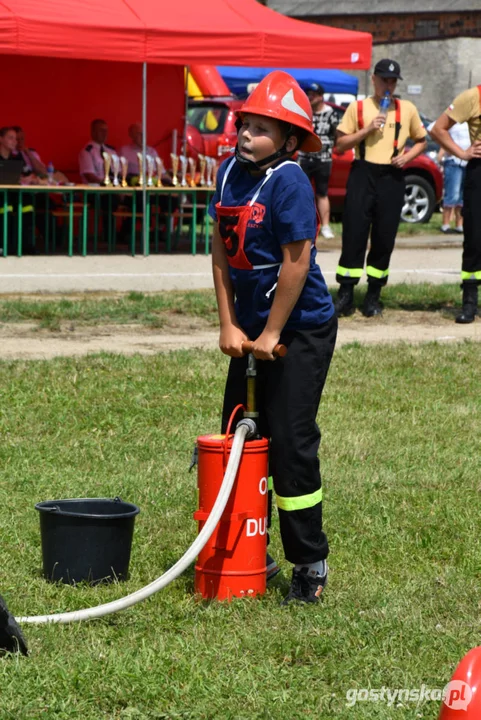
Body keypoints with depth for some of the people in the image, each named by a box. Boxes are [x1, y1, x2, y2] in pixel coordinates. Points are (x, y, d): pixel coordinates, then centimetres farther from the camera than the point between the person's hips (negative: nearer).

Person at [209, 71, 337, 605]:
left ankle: (310, 565, 3)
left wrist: (272, 333, -15)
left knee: (290, 444, -7)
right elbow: (221, 249, 6)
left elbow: (296, 262, -20)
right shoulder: (230, 171, 2)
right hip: (251, 327, 8)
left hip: (301, 328, -8)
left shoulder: (289, 182, -19)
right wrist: (229, 324, 1)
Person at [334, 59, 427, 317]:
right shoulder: (357, 107, 4)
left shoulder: (407, 109, 9)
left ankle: (374, 295, 10)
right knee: (353, 234, -7)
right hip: (363, 173, -1)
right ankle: (346, 294, -3)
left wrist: (407, 156, -2)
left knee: (384, 238, 1)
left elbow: (421, 141, 18)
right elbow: (341, 144, 2)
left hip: (392, 177, 2)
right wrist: (367, 129, -11)